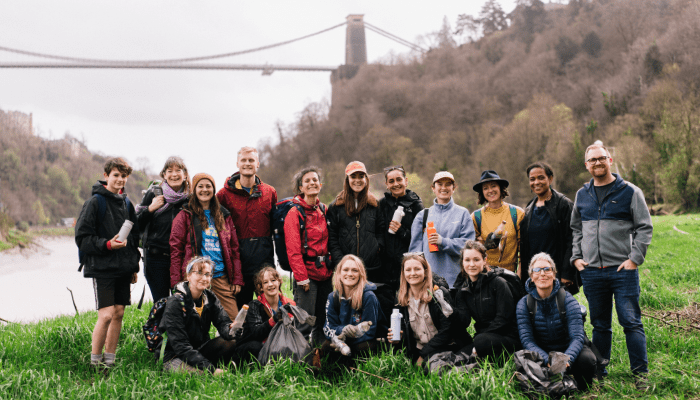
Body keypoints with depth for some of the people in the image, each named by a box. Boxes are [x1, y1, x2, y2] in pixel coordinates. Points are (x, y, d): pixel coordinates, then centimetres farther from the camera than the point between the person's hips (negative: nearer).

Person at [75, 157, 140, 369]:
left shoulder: (127, 203, 13)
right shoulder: (95, 202, -7)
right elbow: (82, 238, -10)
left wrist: (134, 266, 15)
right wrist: (107, 244, -22)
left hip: (123, 269, 6)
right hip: (102, 268, -6)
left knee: (118, 313, 7)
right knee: (106, 315, -10)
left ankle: (110, 358, 17)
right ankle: (95, 360, 4)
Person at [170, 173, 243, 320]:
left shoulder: (224, 216, 16)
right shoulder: (185, 216, 5)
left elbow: (234, 249, 15)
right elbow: (175, 250, 1)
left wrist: (237, 279, 6)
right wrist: (177, 284, -7)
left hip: (221, 278, 3)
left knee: (233, 320, -6)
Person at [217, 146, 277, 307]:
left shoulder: (269, 192, 9)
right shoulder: (225, 193, 2)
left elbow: (275, 223, 13)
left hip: (264, 255, 2)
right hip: (238, 255, -1)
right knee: (241, 304, 5)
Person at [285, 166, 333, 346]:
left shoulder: (324, 211, 12)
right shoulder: (295, 213, -7)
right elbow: (293, 249, -12)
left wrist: (331, 267, 7)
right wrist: (301, 277, -16)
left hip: (325, 271, 6)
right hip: (306, 272, -6)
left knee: (324, 319, 11)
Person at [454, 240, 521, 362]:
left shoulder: (498, 283, -4)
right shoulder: (463, 291, 11)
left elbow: (503, 318, -10)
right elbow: (464, 322, -1)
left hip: (508, 338, -4)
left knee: (482, 341, -35)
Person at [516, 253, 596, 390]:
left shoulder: (568, 300, -10)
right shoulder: (523, 305, -7)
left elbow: (577, 337, -19)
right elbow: (526, 339, -15)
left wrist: (567, 358, -42)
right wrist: (547, 360, -35)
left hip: (568, 349, 0)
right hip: (542, 352, 1)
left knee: (586, 359, -33)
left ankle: (582, 390, -1)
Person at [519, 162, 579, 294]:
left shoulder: (564, 205, -4)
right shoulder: (529, 210, 14)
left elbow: (571, 241, -9)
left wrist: (566, 274, -14)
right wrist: (523, 275, 11)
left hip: (556, 273, -5)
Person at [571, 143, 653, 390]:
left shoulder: (629, 192, 0)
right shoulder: (582, 195, 12)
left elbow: (644, 228, -1)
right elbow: (576, 229, 19)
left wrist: (634, 259, -9)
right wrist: (576, 257, 7)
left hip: (623, 269, -3)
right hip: (591, 271, 4)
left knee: (631, 322, -4)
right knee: (600, 325, 11)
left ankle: (640, 373, 5)